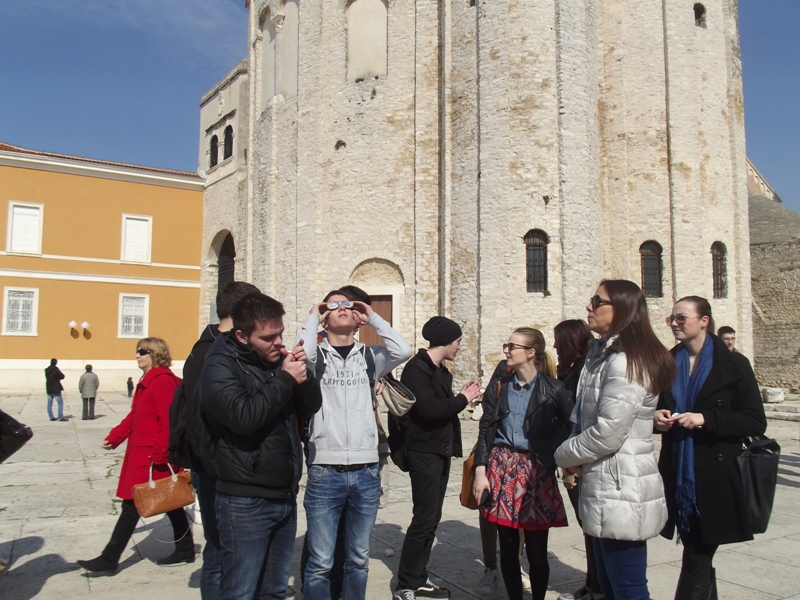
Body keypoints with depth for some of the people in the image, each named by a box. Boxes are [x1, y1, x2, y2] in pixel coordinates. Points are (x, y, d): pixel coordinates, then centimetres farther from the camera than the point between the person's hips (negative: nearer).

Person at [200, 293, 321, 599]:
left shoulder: (277, 359, 9)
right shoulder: (220, 366, -10)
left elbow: (311, 407, 8)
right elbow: (243, 416, -25)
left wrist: (303, 374, -10)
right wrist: (285, 380, -18)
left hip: (285, 497, 7)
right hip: (245, 502, -6)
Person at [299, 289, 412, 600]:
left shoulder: (369, 356, 8)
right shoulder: (316, 356, 2)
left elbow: (403, 351, -11)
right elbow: (301, 355, -21)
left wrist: (374, 317, 0)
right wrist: (312, 317, -5)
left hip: (366, 473, 3)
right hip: (324, 472, -2)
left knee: (359, 559, 15)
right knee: (320, 563, 3)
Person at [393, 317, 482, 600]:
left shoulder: (440, 371, 14)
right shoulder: (416, 369, -14)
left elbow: (443, 405, 13)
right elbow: (429, 409, -24)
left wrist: (461, 396, 0)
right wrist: (463, 399, -13)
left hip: (441, 451, 9)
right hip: (424, 452, -9)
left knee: (431, 518, 13)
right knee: (424, 518, -6)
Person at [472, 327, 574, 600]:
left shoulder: (553, 389, -4)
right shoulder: (498, 387, 6)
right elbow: (485, 431, 6)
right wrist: (480, 472, -1)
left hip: (537, 471, -3)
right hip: (501, 468, 3)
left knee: (536, 551, 2)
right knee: (508, 547, 8)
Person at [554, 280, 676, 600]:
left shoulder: (625, 362, -19)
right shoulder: (601, 354, 13)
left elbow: (608, 432, -23)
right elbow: (584, 418, 18)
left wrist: (564, 454, -6)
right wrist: (576, 457, 0)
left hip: (620, 491, -10)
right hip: (606, 489, 10)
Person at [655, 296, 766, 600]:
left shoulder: (733, 364, -4)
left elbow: (756, 422, -7)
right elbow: (656, 409, 18)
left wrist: (705, 419, -19)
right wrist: (657, 417, -5)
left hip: (715, 479, -4)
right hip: (678, 476, 4)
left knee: (696, 563, -3)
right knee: (699, 558, 13)